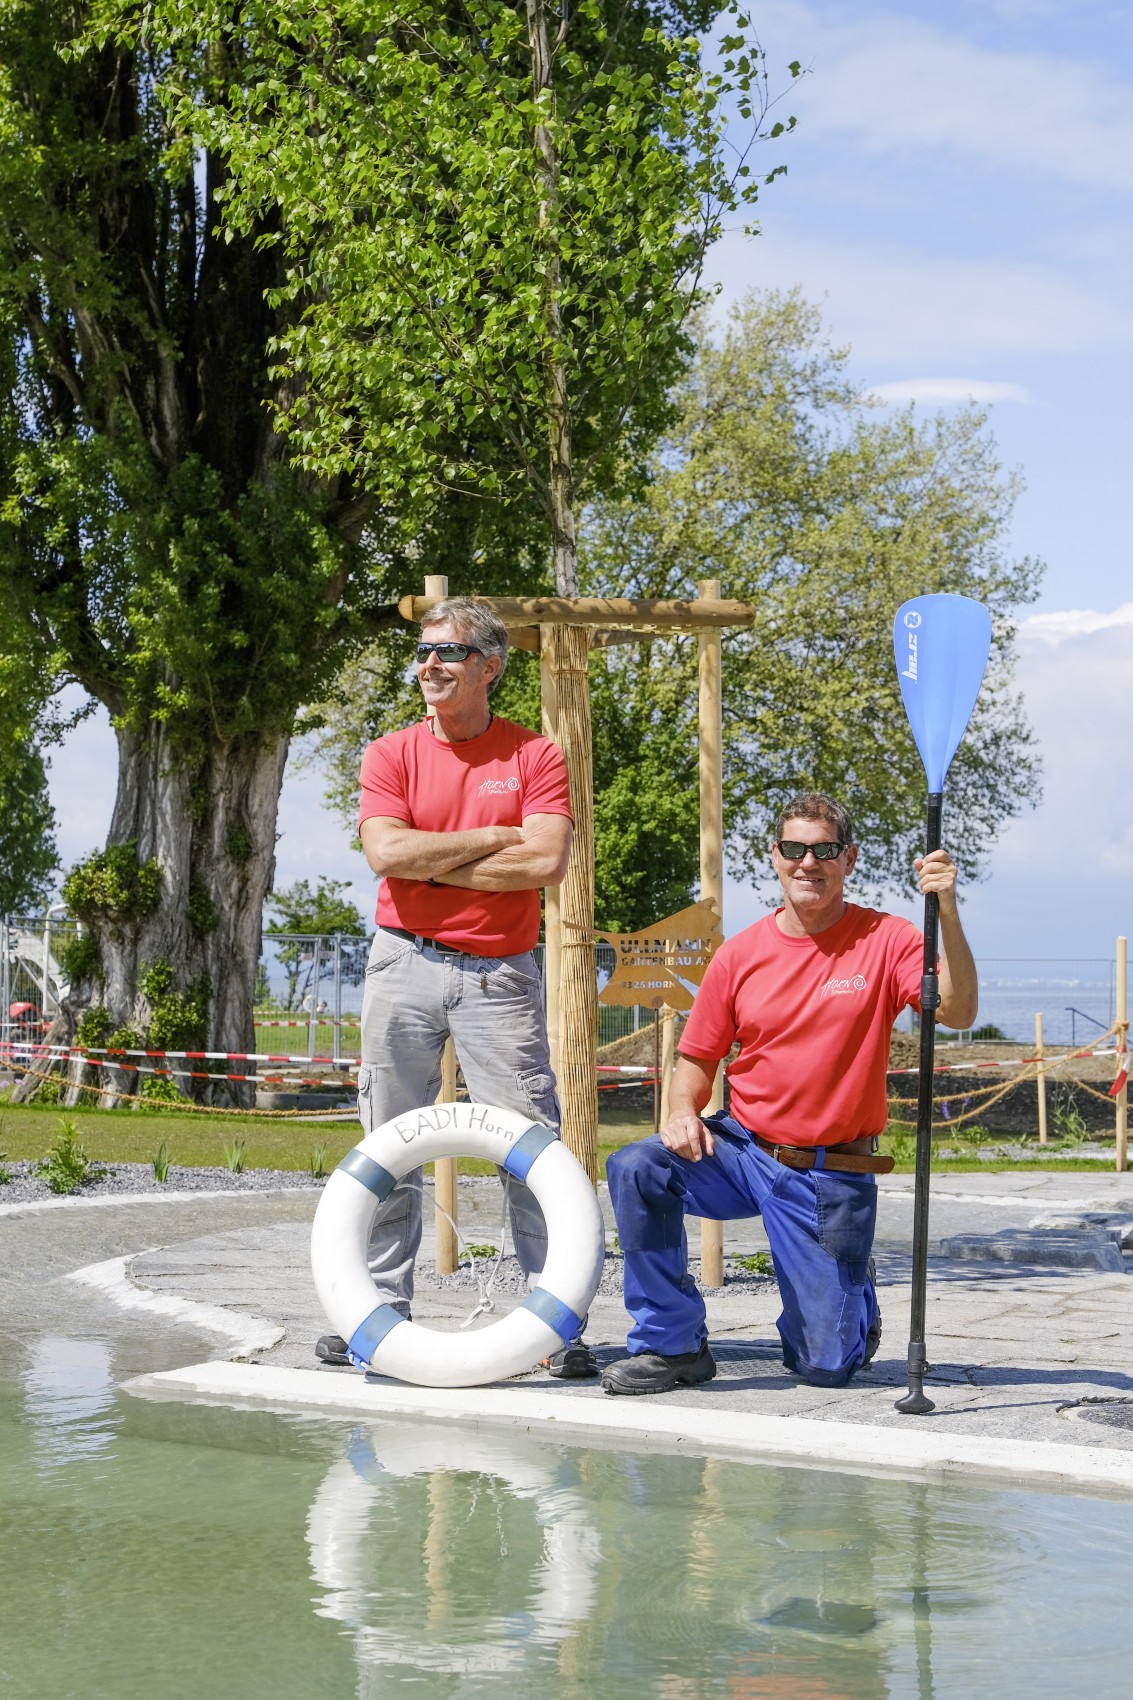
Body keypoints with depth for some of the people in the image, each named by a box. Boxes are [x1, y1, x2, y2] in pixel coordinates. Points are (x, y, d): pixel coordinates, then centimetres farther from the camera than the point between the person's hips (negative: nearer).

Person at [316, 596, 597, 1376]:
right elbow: (387, 853, -9)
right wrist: (496, 840, -9)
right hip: (406, 962, 2)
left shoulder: (535, 756, 2)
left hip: (501, 971, -2)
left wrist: (433, 863, -9)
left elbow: (547, 861, -12)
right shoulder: (392, 755, 7)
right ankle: (384, 1308, 17)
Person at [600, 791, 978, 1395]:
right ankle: (671, 1344, -10)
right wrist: (682, 1112, -13)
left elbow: (956, 1013, -22)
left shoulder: (885, 941, -6)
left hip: (834, 1179, -2)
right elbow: (697, 1058, 9)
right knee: (635, 1169, -27)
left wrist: (947, 913, -34)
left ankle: (852, 1290, 35)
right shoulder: (741, 954, 1)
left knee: (827, 1366, -2)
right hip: (742, 1149, 2)